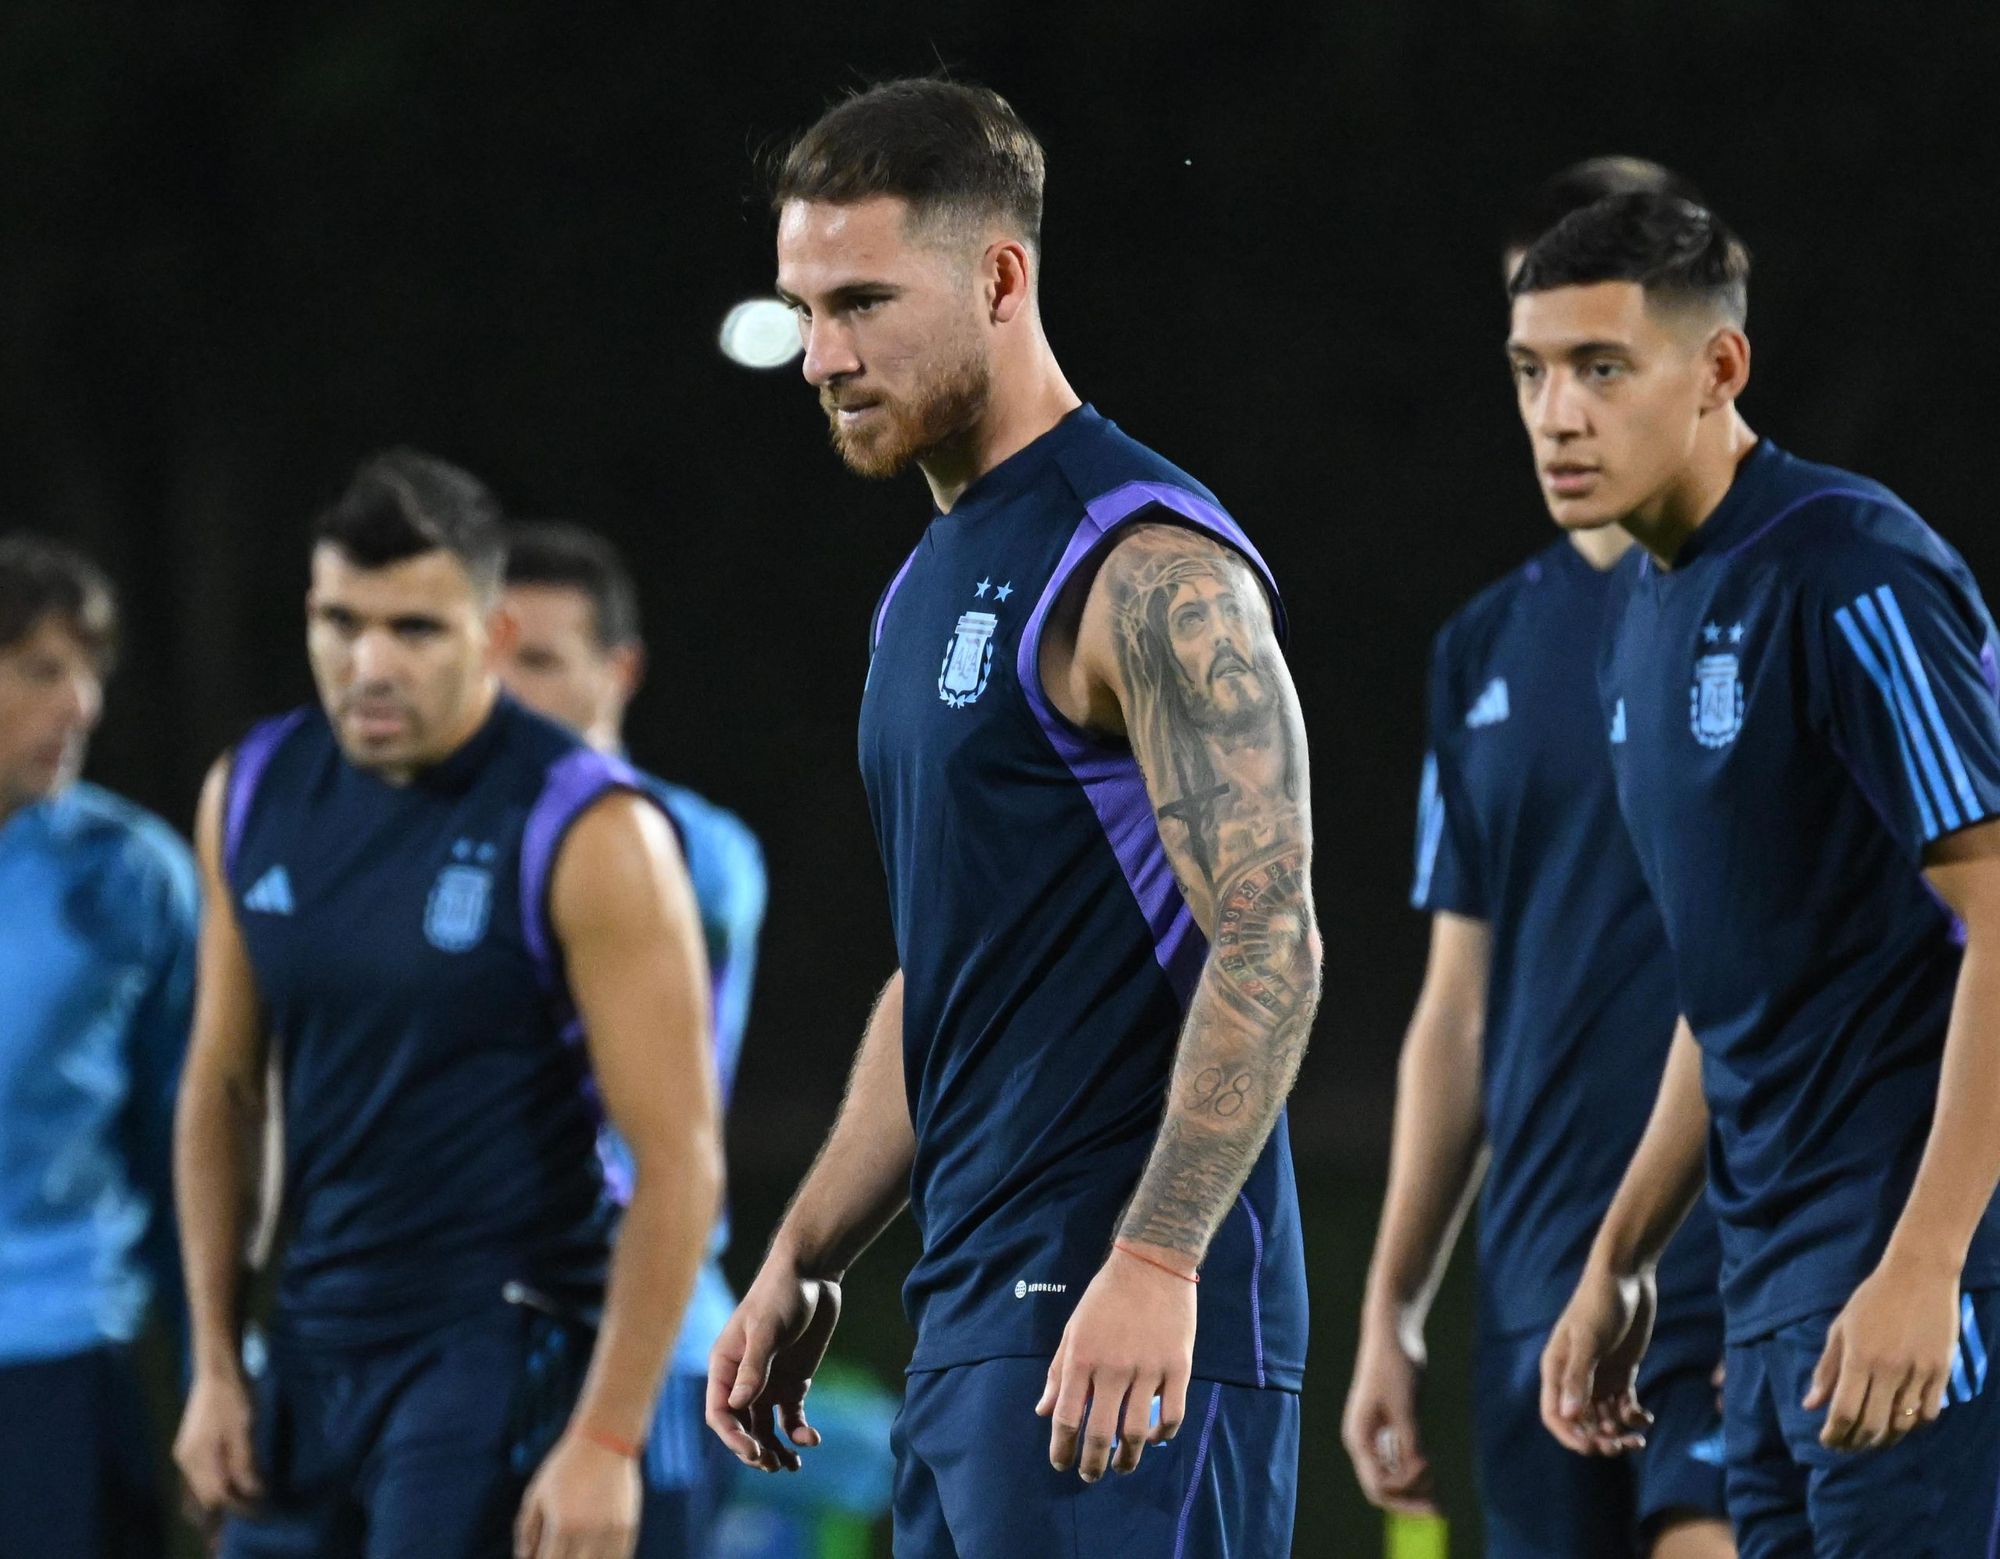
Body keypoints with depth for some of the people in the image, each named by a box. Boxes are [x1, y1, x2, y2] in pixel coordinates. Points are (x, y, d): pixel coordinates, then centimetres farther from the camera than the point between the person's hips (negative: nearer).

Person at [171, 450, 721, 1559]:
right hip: (313, 1344, 7)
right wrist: (214, 1367, 10)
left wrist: (608, 1436, -19)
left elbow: (678, 1156, -15)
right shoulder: (253, 794, 5)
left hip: (498, 1352, -6)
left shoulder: (587, 834, -14)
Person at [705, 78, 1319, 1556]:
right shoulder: (932, 584, 19)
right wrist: (802, 1261, 22)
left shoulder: (1150, 570, -12)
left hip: (1126, 1333, -10)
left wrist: (1156, 1264, -28)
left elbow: (1268, 947, -19)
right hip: (968, 1320, 10)